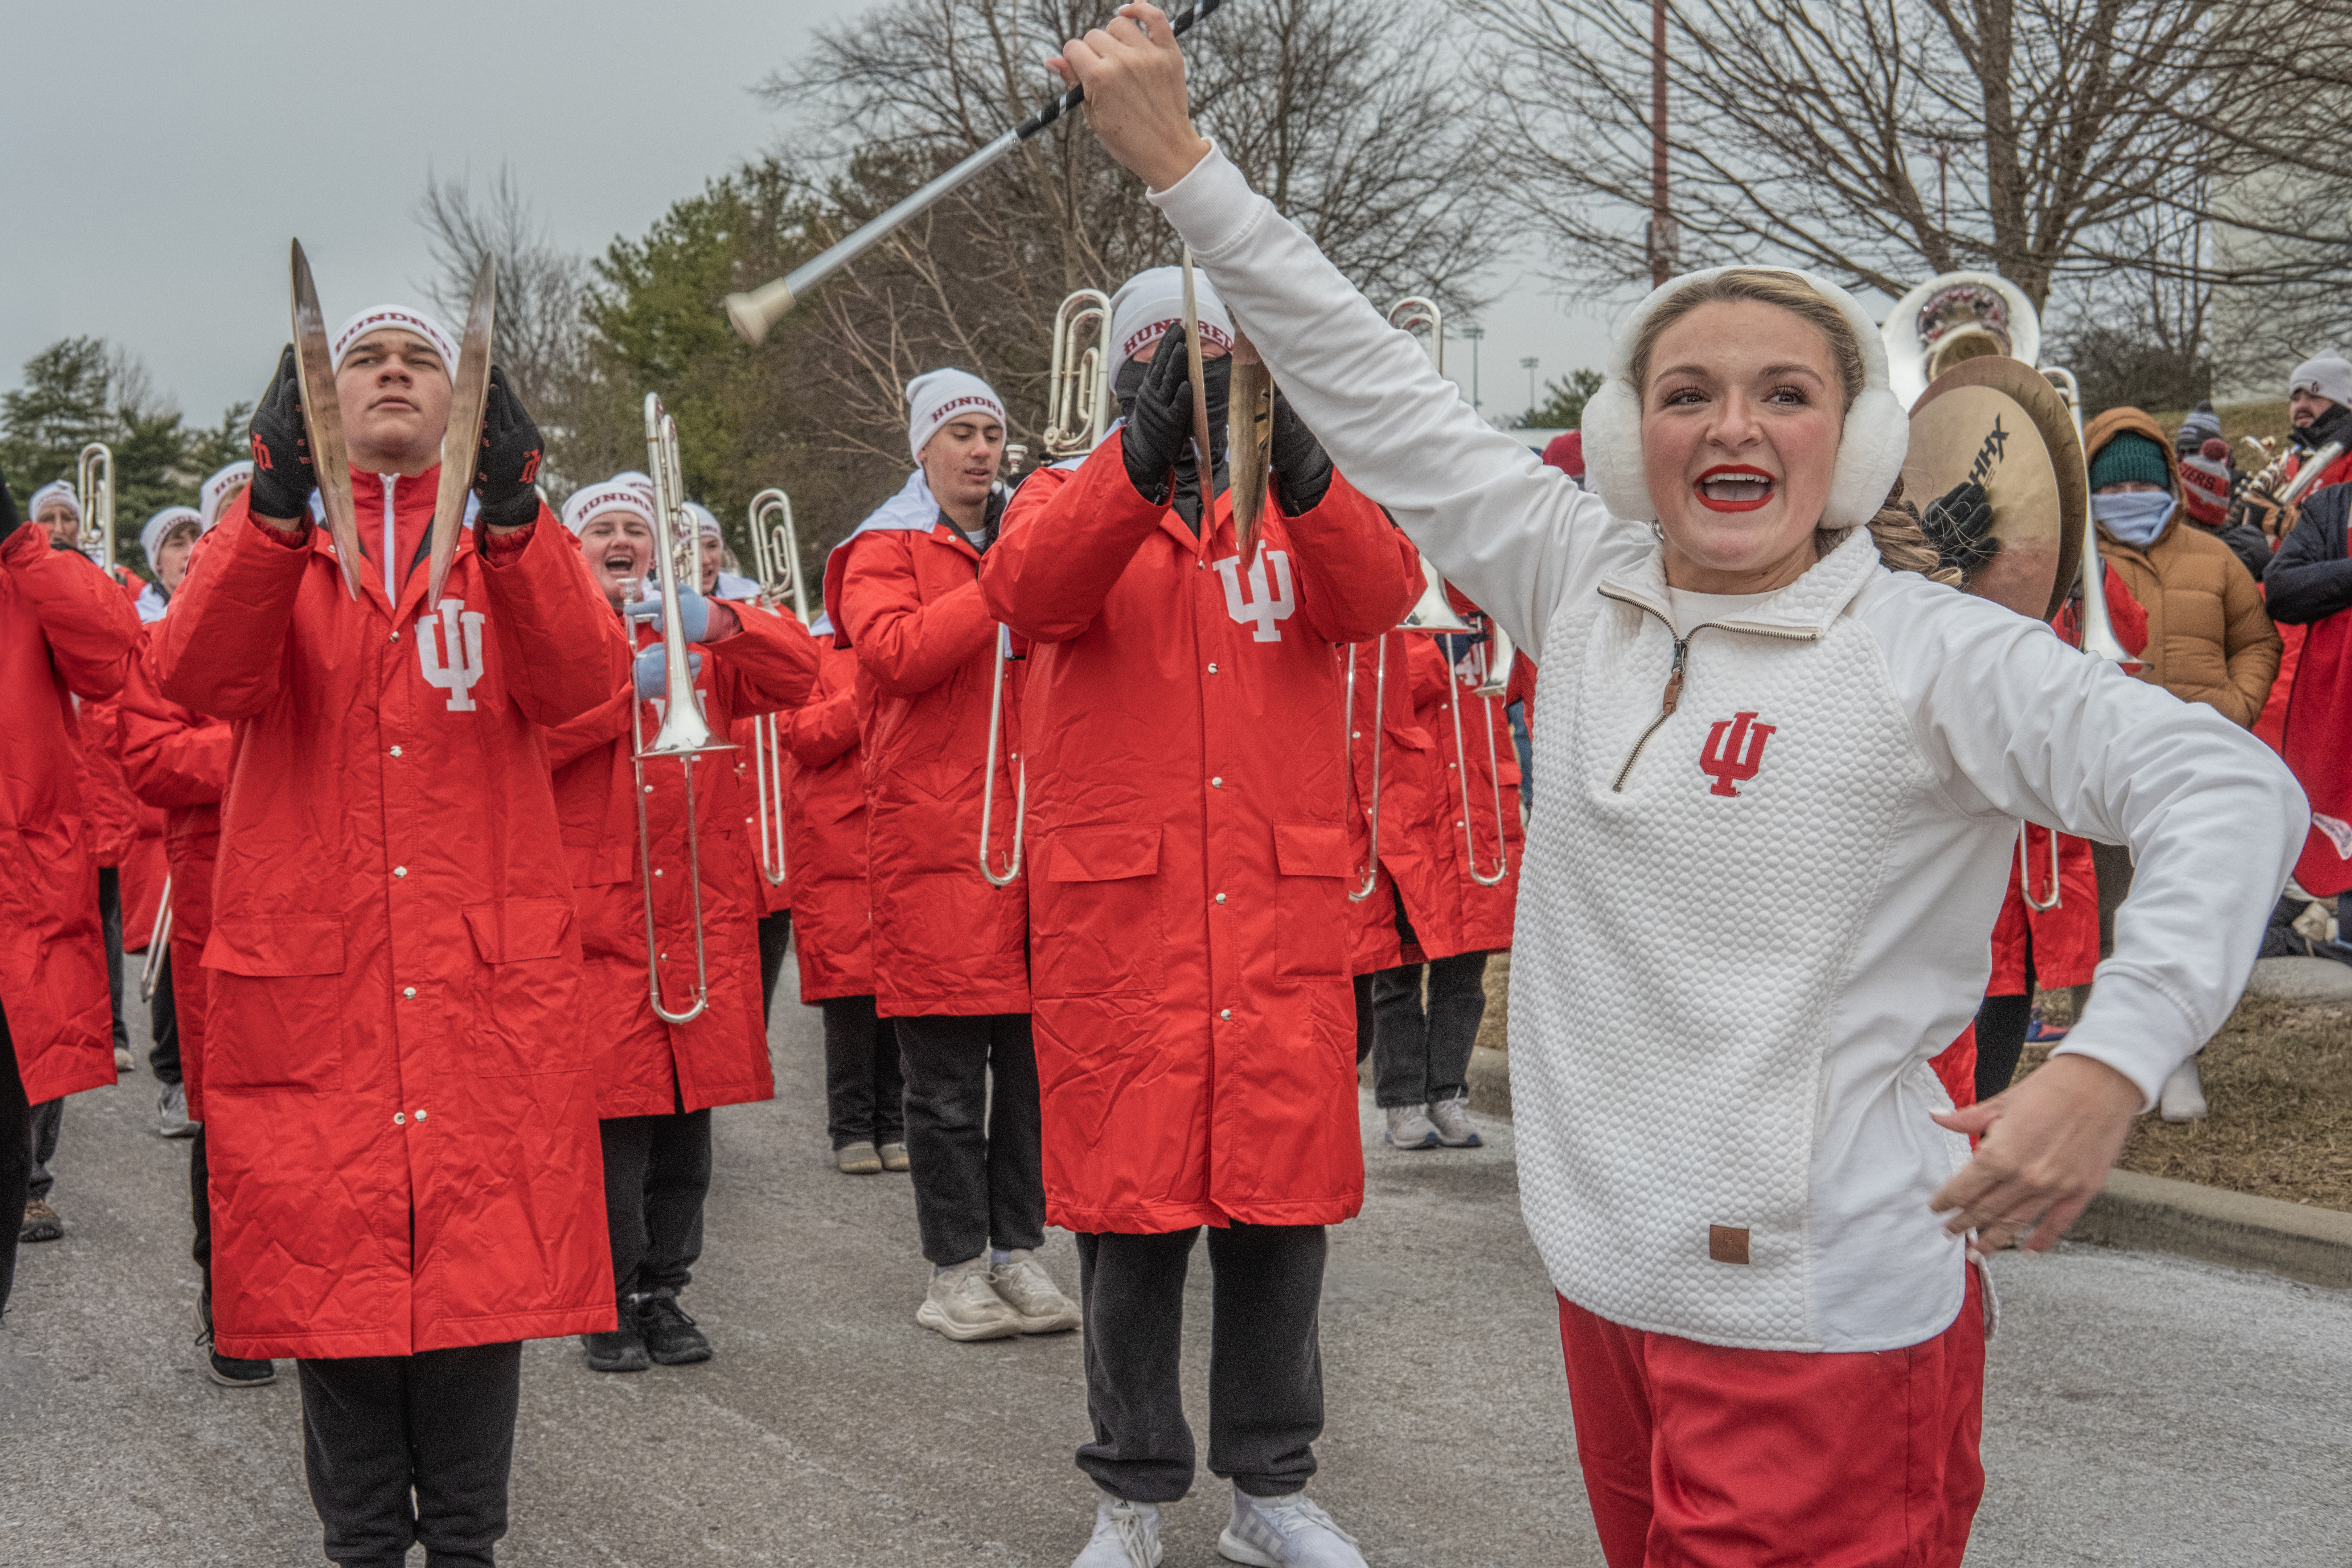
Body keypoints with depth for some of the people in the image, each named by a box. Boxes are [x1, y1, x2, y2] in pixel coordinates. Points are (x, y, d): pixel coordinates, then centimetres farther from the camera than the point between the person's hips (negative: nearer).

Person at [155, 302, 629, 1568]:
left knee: (481, 1262, 2)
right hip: (312, 985, 0)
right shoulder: (272, 539, 10)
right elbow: (193, 673, -12)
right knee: (332, 1262, 3)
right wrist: (278, 497, -26)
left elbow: (580, 679, -11)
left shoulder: (511, 545, 11)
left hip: (490, 979, 0)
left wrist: (509, 511, -26)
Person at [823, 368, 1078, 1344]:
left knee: (1034, 1057, 6)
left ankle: (1019, 1251, 15)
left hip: (1036, 825, 5)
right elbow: (895, 652, -15)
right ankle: (956, 1269, 7)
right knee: (946, 1075, -1)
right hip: (937, 834, -5)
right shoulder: (888, 552, 4)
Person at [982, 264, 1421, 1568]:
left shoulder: (1299, 499, 11)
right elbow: (1026, 588, -17)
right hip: (1121, 921, -2)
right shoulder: (1073, 495, 8)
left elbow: (1377, 594, -11)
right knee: (1132, 1217, 3)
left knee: (1281, 1212, 7)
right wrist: (1144, 453, -33)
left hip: (1283, 920, 2)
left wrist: (1300, 470, -31)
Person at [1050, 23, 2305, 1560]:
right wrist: (1180, 163, 8)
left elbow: (2229, 787, -17)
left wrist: (2112, 1061, -29)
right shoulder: (1585, 589, 4)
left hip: (1823, 1317, -6)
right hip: (1611, 1284, 6)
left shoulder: (1925, 647, -11)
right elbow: (1377, 396, 8)